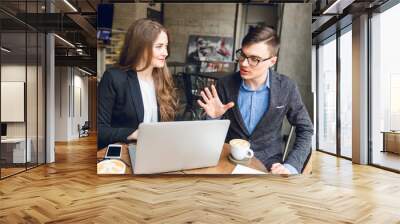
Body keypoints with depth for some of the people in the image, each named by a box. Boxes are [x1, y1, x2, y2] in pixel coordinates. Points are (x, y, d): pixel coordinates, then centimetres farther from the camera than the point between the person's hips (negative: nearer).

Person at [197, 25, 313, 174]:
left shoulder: (286, 88, -8)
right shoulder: (225, 85, -7)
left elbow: (305, 130, 1)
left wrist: (291, 167, -14)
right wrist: (214, 118, -20)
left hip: (268, 162, 1)